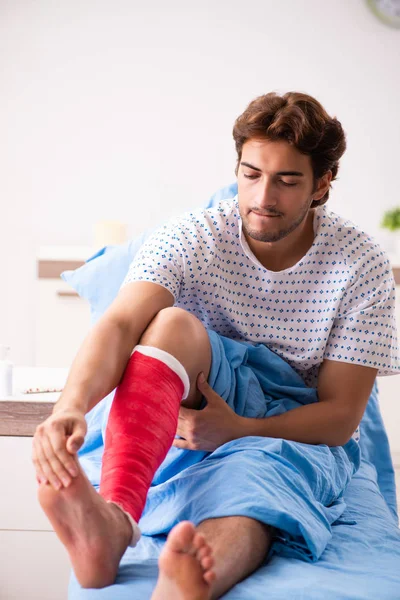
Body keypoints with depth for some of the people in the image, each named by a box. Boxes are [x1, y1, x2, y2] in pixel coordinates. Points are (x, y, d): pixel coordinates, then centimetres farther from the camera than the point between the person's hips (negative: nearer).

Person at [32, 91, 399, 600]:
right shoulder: (190, 238, -8)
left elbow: (340, 415, -10)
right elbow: (120, 324, -26)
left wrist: (239, 430, -26)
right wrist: (72, 404, -48)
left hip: (301, 435, 0)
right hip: (194, 408, 1)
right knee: (173, 323, -31)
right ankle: (115, 517, -54)